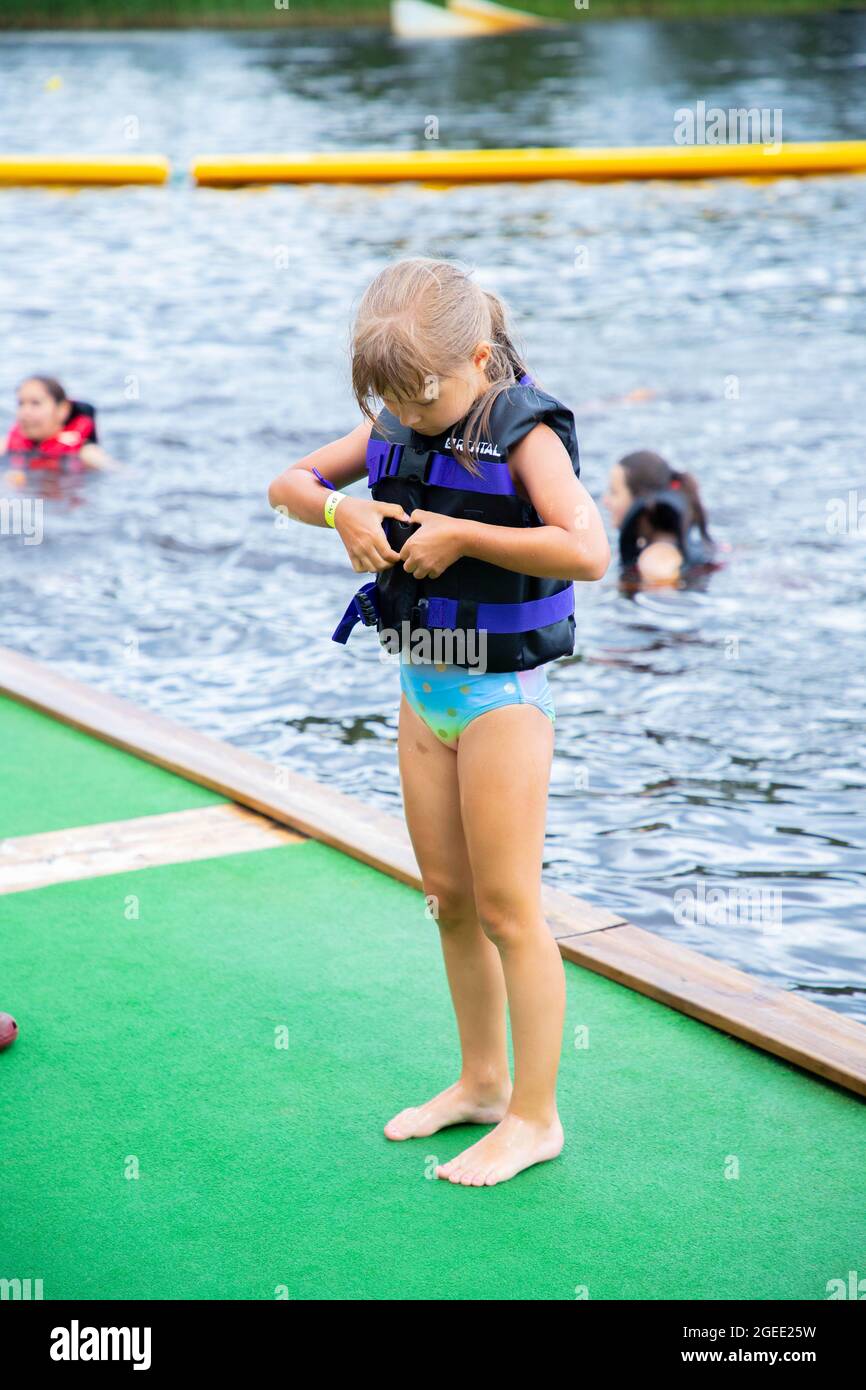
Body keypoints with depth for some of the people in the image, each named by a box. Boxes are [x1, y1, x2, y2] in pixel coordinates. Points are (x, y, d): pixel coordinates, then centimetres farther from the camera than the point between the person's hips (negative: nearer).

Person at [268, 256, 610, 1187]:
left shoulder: (524, 430, -17)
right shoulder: (396, 428, 3)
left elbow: (588, 551, -30)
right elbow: (287, 483, 10)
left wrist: (462, 532, -27)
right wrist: (338, 508, -12)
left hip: (503, 695, -7)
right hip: (422, 688, 7)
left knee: (508, 912, 0)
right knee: (448, 901, 15)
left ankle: (534, 1117, 12)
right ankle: (482, 1081, 31)